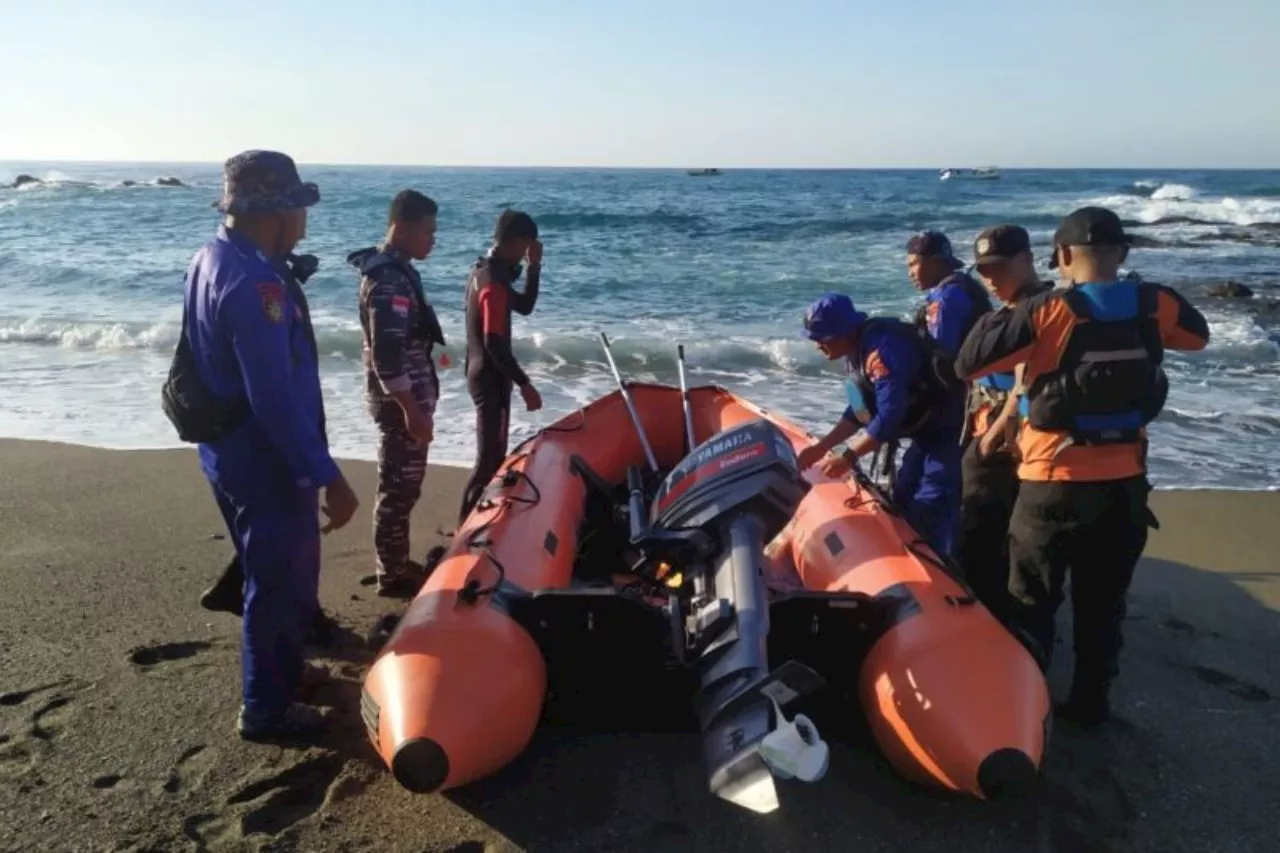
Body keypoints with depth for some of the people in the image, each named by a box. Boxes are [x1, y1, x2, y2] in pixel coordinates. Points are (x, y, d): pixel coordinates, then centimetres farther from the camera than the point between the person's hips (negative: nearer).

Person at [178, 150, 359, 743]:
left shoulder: (212, 260, 7)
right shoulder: (254, 283, -26)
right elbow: (277, 399, -29)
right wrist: (328, 478, -26)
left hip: (229, 446, 10)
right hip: (264, 457, -10)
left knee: (272, 569, 26)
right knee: (281, 579, 6)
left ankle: (277, 668, 47)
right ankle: (267, 707, 22)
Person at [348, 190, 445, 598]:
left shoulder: (396, 269, 13)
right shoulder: (389, 280, -19)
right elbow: (387, 355, -25)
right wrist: (412, 409, -23)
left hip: (405, 397, 10)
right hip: (400, 400, -10)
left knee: (401, 484, 18)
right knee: (399, 487, -1)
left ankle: (396, 564, 30)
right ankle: (392, 575, 11)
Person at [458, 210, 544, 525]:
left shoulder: (485, 271, 10)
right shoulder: (494, 282, -21)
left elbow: (525, 306, 19)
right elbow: (494, 343, -26)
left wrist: (534, 268, 6)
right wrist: (524, 384, -23)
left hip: (482, 373, 10)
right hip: (491, 378, -10)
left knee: (493, 453, 18)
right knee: (490, 457, -5)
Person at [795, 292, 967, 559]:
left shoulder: (882, 348, -27)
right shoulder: (857, 351, 5)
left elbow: (890, 415, -31)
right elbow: (860, 410, 13)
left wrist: (847, 458, -24)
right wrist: (821, 447, 7)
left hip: (949, 429, -10)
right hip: (926, 431, 10)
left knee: (929, 514, -13)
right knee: (901, 503, 15)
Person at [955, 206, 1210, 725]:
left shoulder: (1045, 312, -17)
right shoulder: (1156, 306, -3)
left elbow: (967, 365, -13)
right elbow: (1199, 336, 20)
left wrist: (1001, 318, 2)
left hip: (1055, 483, -4)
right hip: (1125, 482, 4)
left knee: (1032, 603, 11)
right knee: (1104, 603, 18)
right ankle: (1091, 703, 29)